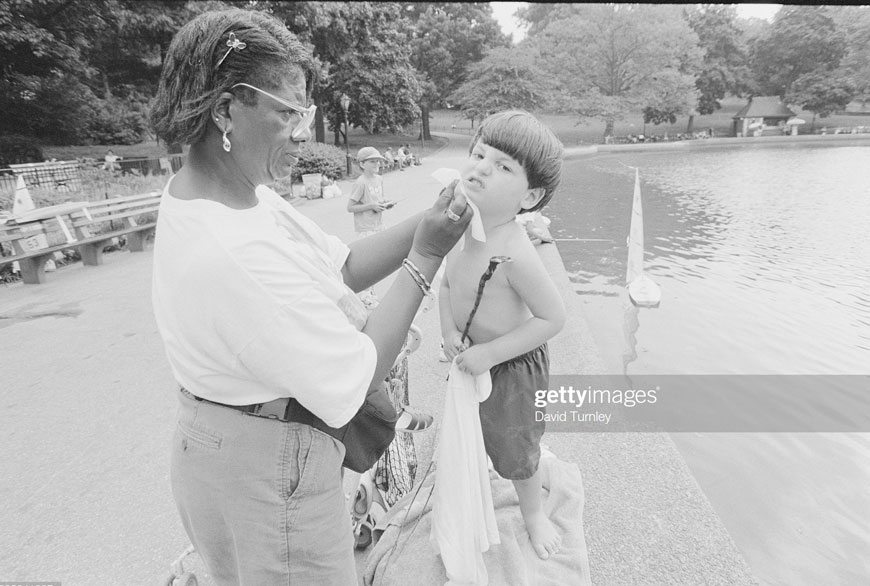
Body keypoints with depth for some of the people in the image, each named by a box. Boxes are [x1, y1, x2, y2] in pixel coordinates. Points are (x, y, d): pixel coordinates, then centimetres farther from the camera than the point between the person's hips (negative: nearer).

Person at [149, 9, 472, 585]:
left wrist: (428, 222, -12)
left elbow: (343, 265, -1)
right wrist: (426, 257, -23)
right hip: (266, 472, -9)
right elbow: (355, 382, -26)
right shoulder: (234, 253, -34)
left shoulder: (236, 189, -3)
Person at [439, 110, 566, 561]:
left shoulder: (514, 253, -33)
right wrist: (449, 330, -12)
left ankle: (534, 514, 49)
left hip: (513, 366, -6)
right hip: (474, 358, 7)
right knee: (480, 438, 27)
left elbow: (552, 318, -26)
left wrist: (490, 353, -24)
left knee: (515, 451, 17)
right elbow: (447, 285, 4)